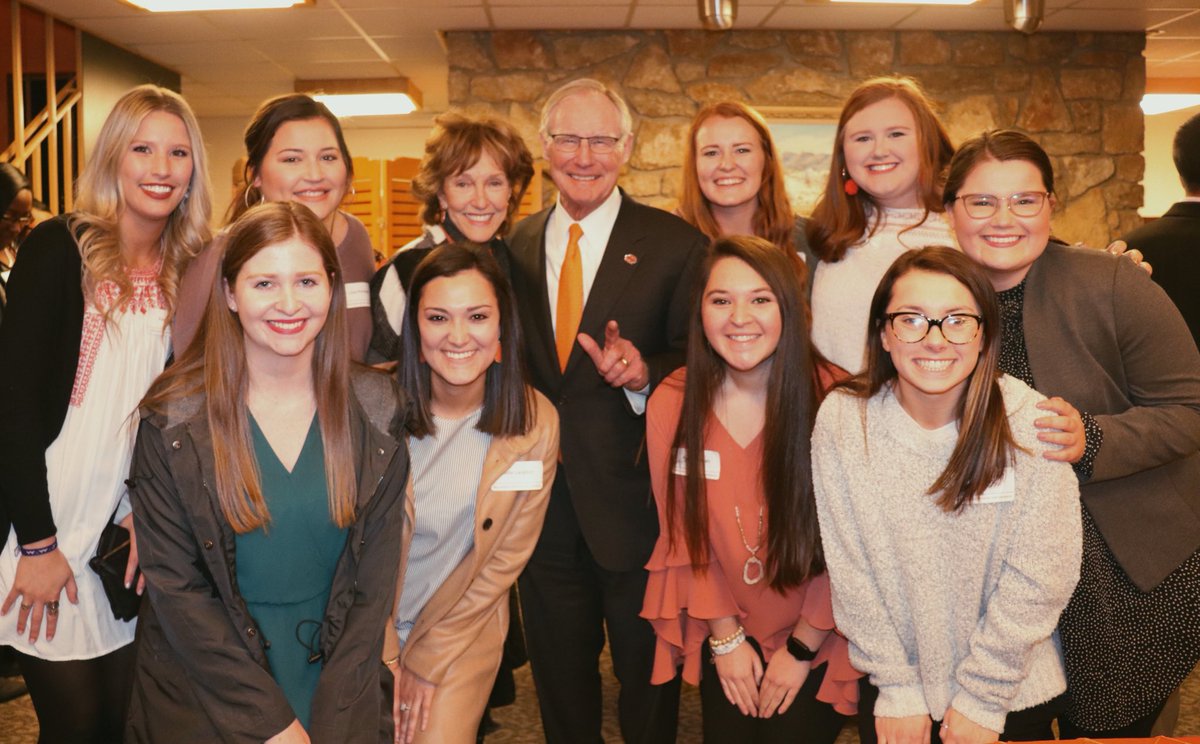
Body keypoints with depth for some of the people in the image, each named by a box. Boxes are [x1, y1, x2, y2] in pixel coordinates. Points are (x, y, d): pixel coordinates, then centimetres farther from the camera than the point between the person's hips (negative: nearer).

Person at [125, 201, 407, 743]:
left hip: (339, 692, 1)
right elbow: (173, 583, -10)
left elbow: (375, 577, -5)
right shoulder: (172, 419, -11)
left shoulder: (377, 409, -7)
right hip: (204, 693, -1)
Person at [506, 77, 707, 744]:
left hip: (632, 497, -3)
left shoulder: (674, 244, -7)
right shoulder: (516, 245, 6)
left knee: (647, 671, 14)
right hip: (542, 499, 4)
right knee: (559, 676, 21)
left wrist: (644, 370, -24)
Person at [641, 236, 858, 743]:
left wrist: (802, 647, -7)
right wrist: (726, 637, -1)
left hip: (817, 640, -2)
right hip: (723, 634, 3)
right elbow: (684, 533, -1)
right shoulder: (670, 405, -10)